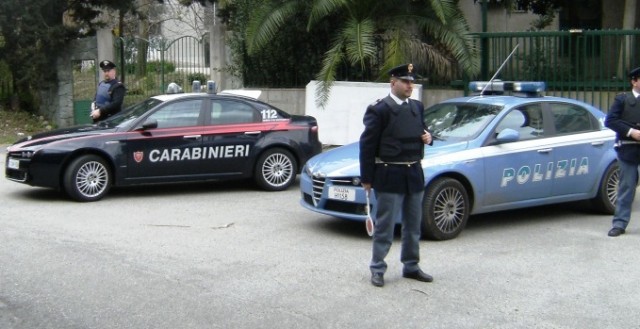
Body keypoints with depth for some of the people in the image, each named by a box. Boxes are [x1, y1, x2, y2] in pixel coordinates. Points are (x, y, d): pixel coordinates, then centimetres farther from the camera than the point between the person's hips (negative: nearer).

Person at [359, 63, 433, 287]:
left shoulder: (417, 107, 11)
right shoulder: (379, 110, -10)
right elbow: (367, 145, -11)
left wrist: (427, 137, -1)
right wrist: (366, 179, -11)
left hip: (414, 175, 7)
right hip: (390, 176, -7)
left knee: (413, 225, 14)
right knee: (385, 226, 0)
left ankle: (411, 267, 26)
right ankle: (377, 269, 10)